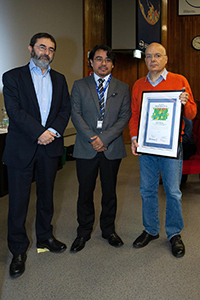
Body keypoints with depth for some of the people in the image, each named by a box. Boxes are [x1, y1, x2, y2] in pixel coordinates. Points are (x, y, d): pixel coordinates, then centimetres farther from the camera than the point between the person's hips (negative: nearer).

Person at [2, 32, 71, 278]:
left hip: (50, 147, 4)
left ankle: (45, 237, 32)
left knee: (46, 195, 15)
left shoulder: (59, 79, 15)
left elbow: (65, 109, 7)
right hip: (21, 147, -4)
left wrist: (54, 131, -11)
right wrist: (39, 133, -18)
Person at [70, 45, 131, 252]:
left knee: (110, 191, 11)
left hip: (112, 148, 1)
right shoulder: (79, 86, 7)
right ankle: (84, 232, 23)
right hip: (86, 148, -1)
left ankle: (108, 229, 28)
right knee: (85, 191, 6)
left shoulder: (122, 88, 8)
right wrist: (92, 139, -12)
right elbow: (76, 115, -1)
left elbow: (124, 117, 0)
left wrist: (104, 138, -12)